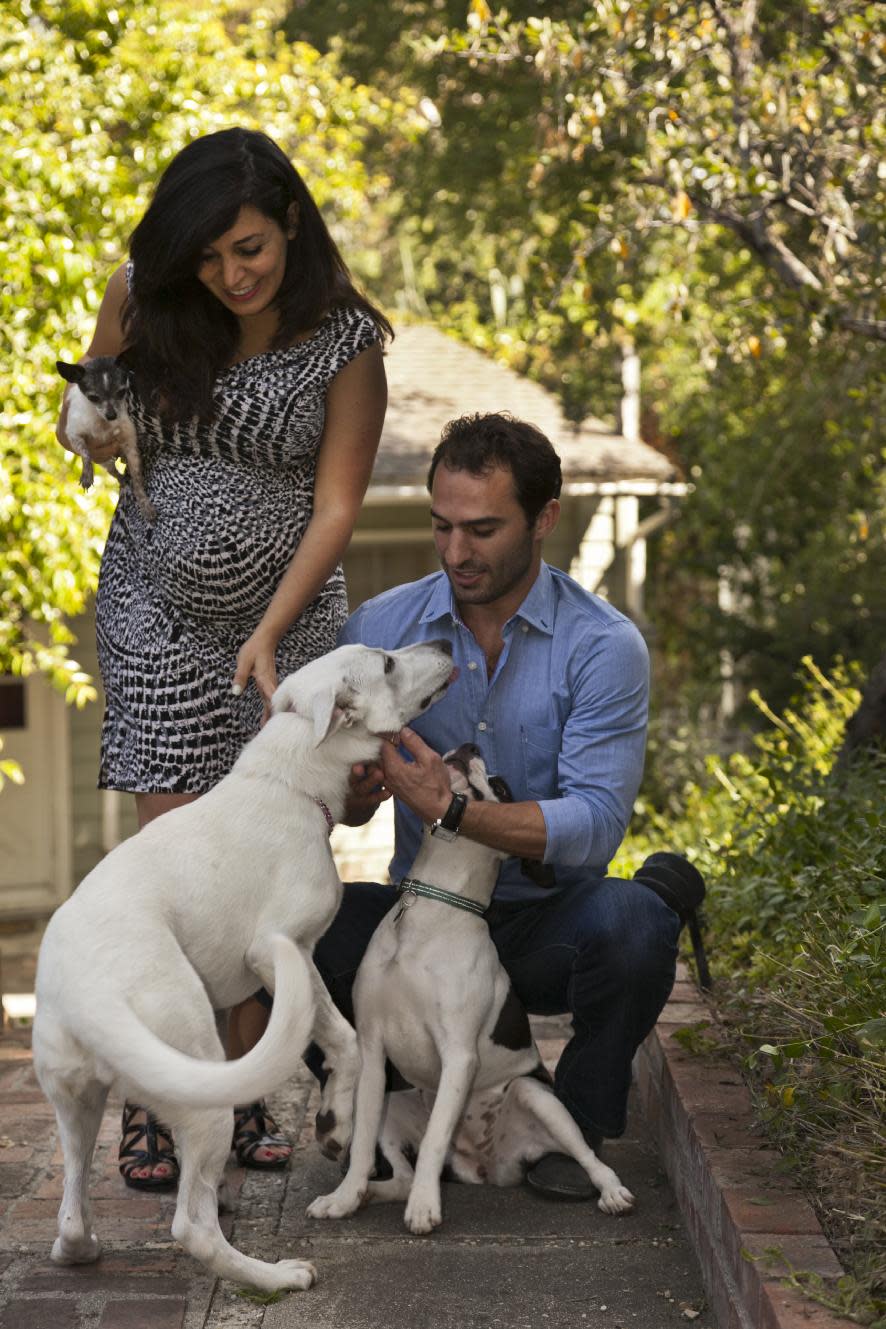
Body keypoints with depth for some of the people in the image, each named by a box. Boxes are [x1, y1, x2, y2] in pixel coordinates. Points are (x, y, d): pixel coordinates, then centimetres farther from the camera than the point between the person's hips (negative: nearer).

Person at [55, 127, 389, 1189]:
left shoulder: (345, 338, -10)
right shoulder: (141, 300, -6)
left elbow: (335, 505, -9)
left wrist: (268, 635, -18)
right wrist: (97, 433, -15)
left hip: (286, 613, 0)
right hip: (157, 611, 0)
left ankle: (244, 1091, 12)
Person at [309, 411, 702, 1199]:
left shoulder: (604, 647, -12)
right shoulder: (381, 627, -1)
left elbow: (595, 824, -21)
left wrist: (451, 810, -35)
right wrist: (352, 793, -25)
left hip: (545, 931, -2)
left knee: (631, 924, -36)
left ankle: (579, 1122, -4)